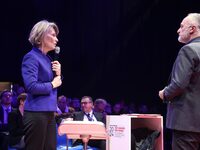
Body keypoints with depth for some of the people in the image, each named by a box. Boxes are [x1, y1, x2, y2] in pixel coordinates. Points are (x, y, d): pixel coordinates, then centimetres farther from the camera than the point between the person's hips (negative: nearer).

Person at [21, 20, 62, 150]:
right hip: (36, 113, -9)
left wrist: (58, 74, 2)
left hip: (49, 112, 9)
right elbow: (31, 86, -22)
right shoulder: (31, 57, -10)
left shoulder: (47, 58, 15)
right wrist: (52, 85, -10)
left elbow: (56, 82, 21)